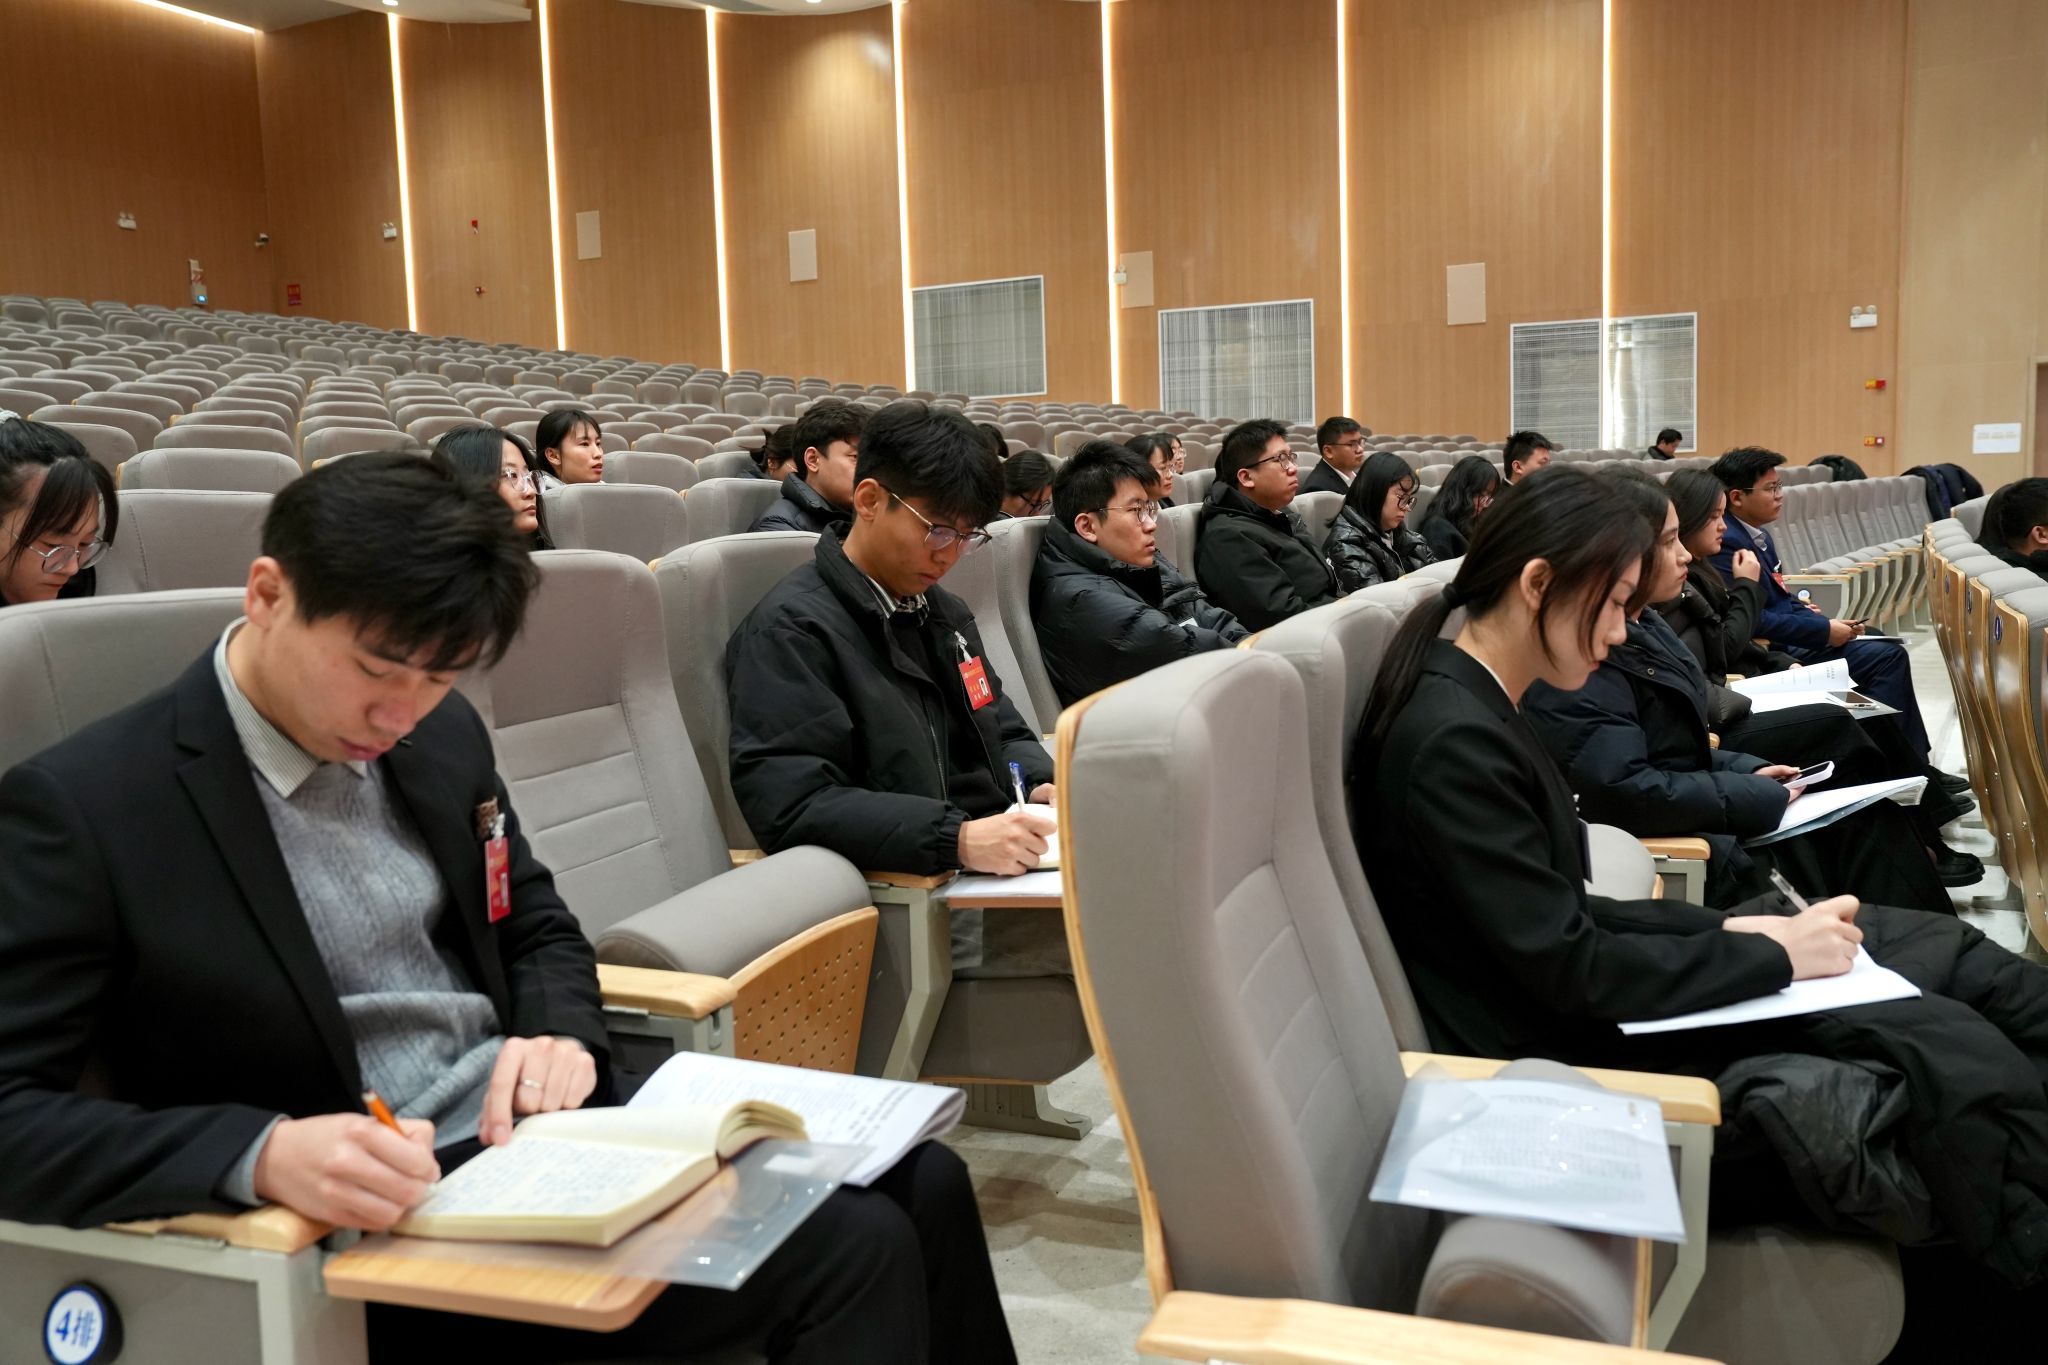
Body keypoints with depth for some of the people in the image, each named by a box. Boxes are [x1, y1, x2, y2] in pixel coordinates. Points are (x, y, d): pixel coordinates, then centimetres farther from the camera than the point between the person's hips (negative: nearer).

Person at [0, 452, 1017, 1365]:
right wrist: (262, 1154, -32)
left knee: (922, 1186, -1)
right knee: (856, 1247, -19)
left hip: (540, 1129, 7)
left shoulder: (439, 733, 5)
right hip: (383, 1218, -7)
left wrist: (562, 1037, -7)